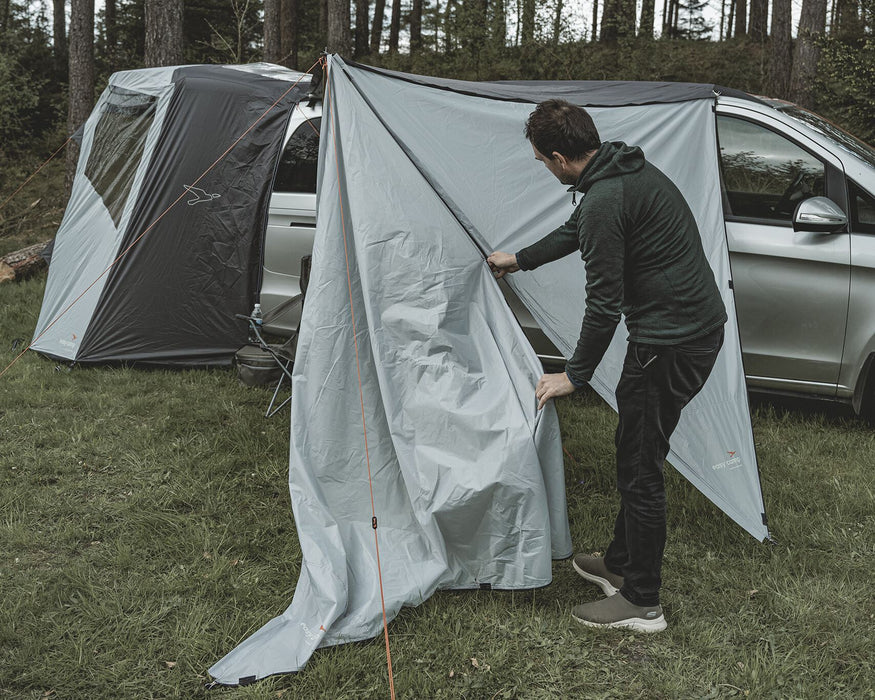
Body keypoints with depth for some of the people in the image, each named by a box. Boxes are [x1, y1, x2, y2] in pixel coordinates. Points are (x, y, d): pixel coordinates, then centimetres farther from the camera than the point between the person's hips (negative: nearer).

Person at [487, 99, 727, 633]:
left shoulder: (605, 200, -23)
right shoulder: (628, 167, 11)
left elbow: (605, 302, -20)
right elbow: (575, 231, 28)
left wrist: (575, 375, -7)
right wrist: (519, 260, 41)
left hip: (672, 344, -11)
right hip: (699, 325, 11)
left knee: (640, 469, 1)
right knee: (638, 455, 21)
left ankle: (642, 603, 14)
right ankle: (622, 563, 37)